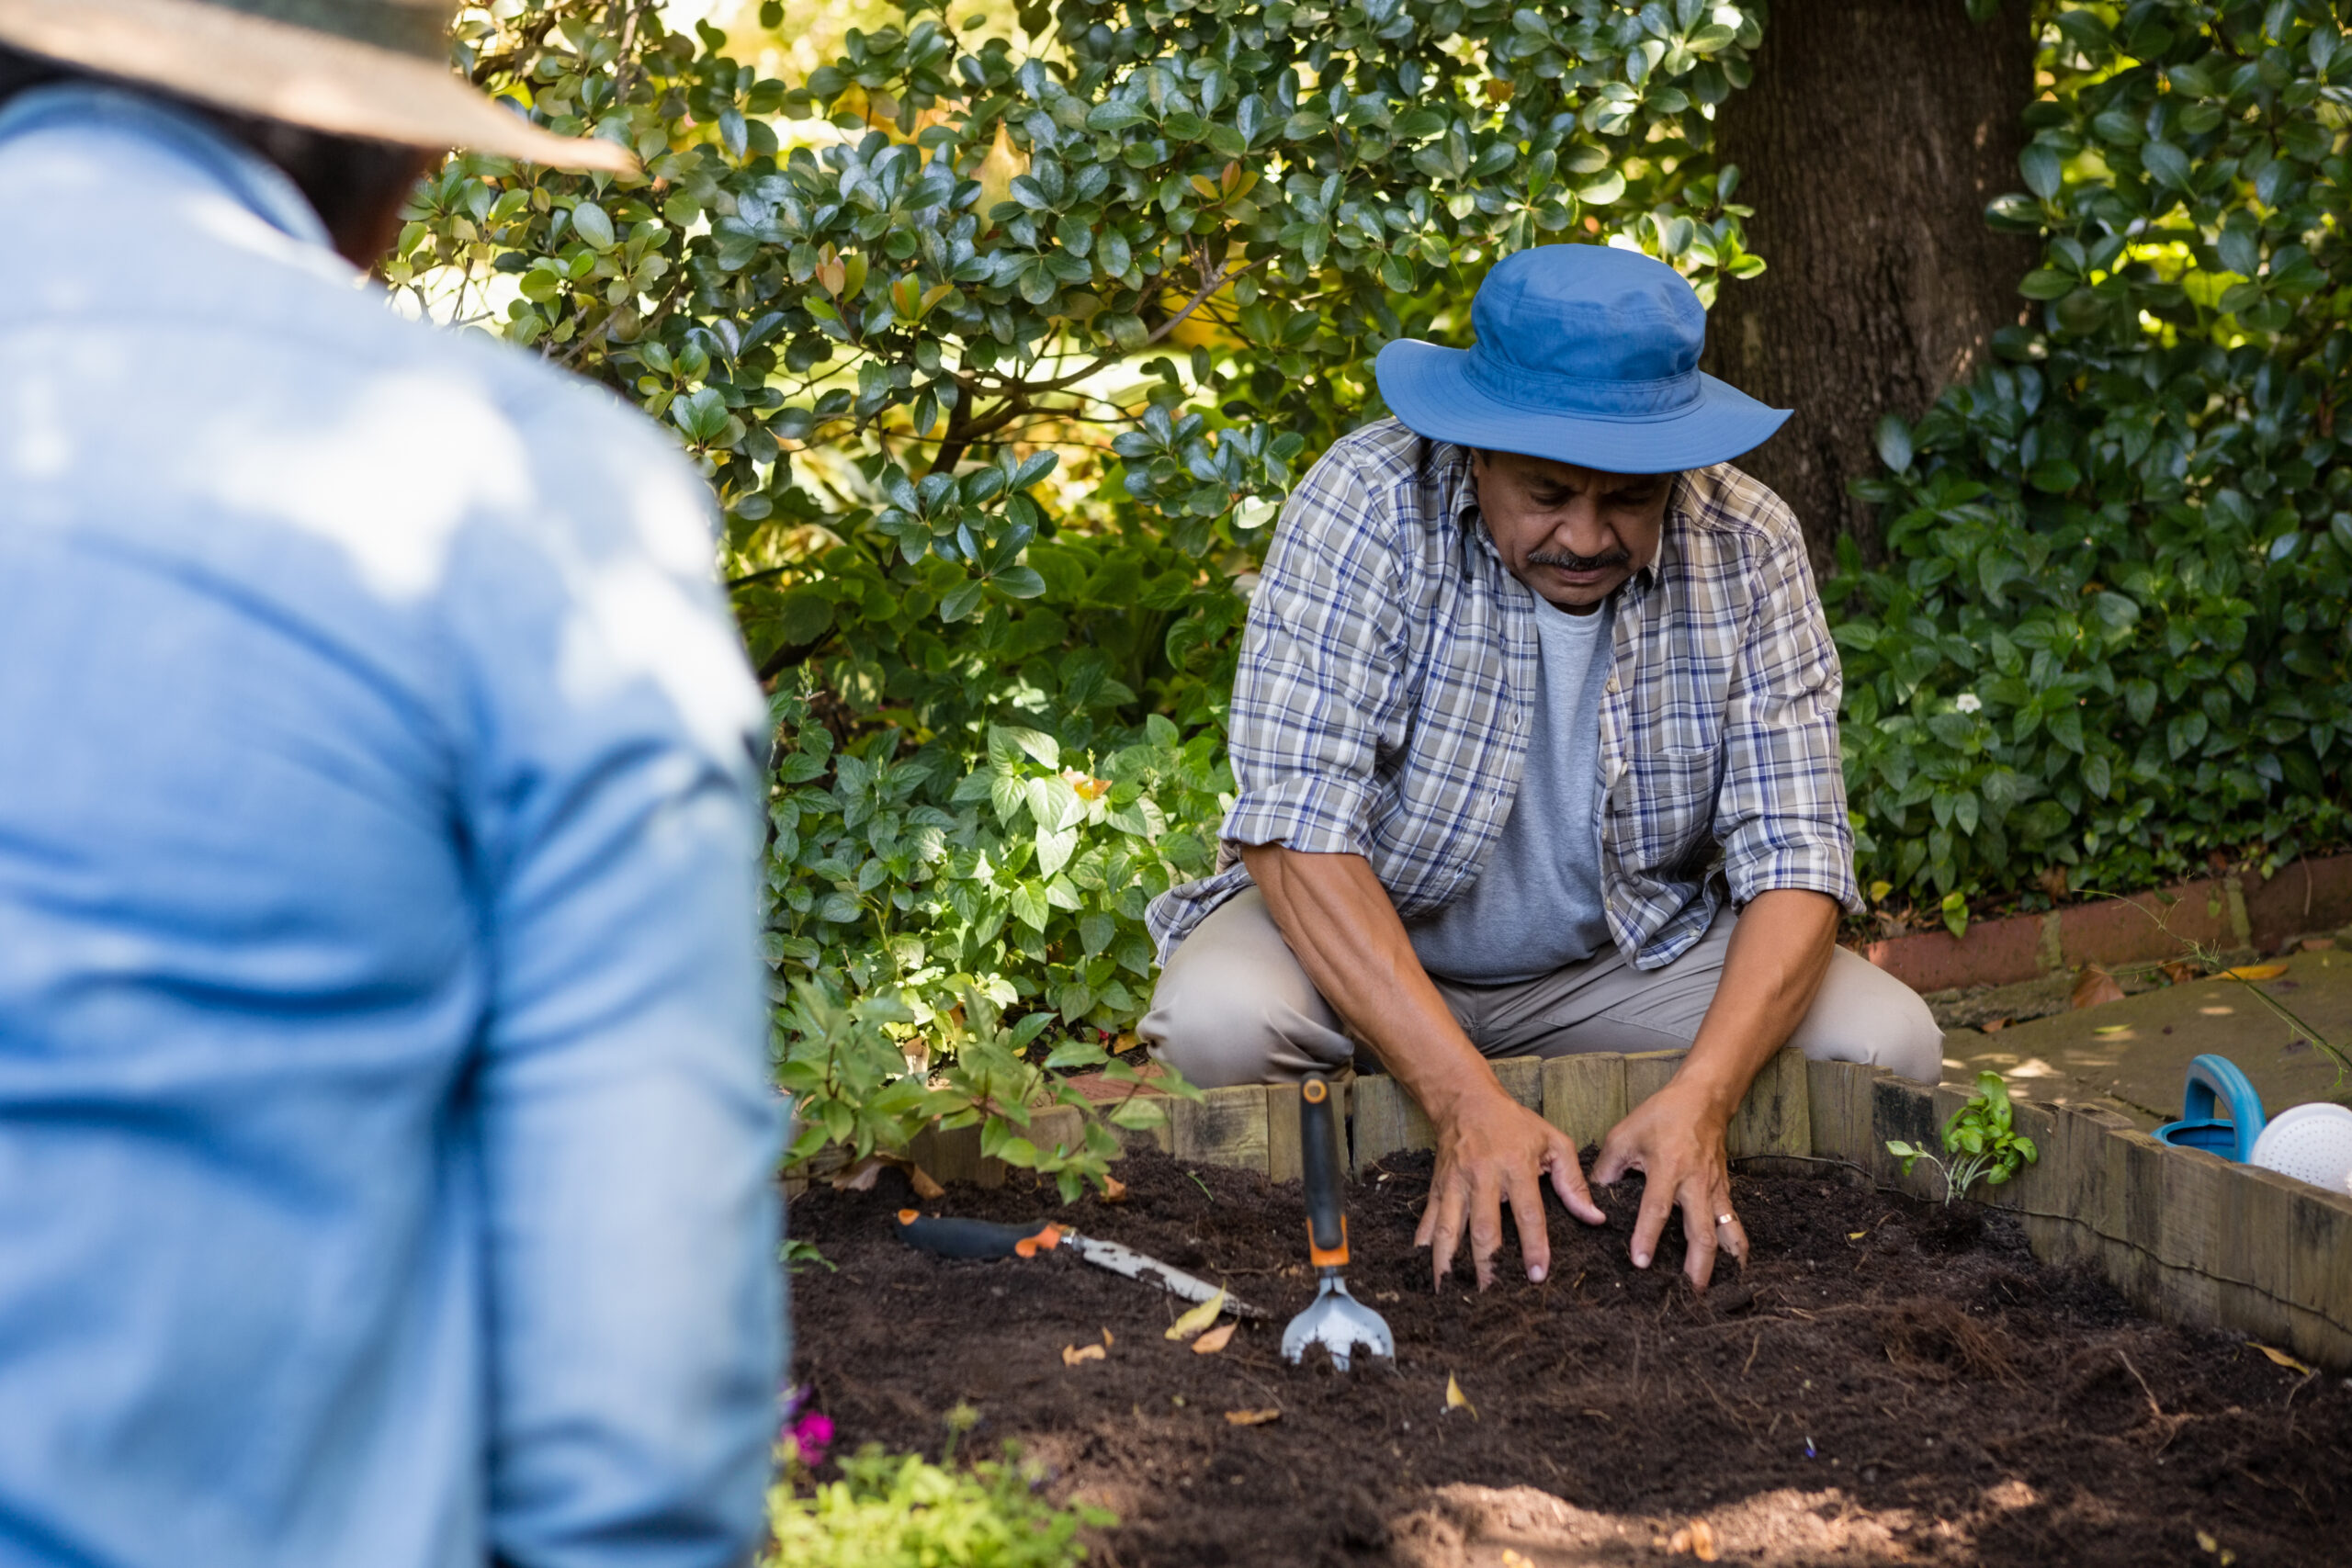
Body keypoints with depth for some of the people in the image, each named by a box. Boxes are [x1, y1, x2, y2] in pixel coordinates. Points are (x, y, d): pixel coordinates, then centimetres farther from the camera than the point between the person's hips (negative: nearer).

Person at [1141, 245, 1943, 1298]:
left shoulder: (1747, 549, -15)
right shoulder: (1370, 507, -24)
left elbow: (1794, 861, -18)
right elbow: (1297, 826, -31)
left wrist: (1700, 1097, -37)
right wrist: (1468, 1100, -41)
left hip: (1625, 958, 2)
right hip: (1362, 944, -2)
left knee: (1887, 1044, -19)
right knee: (1219, 1020, -33)